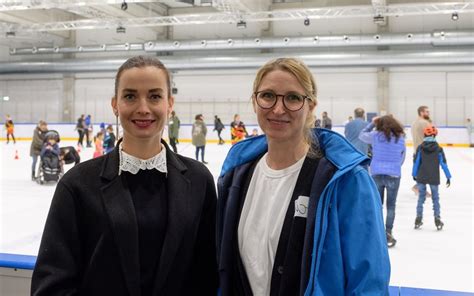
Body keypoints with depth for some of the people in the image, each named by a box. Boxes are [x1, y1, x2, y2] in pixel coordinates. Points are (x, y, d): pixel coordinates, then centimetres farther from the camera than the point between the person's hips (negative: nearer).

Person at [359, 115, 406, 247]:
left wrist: (372, 123, 20)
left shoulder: (375, 135, -1)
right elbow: (402, 158, 10)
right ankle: (388, 234, 5)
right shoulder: (400, 138, 3)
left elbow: (362, 135, 16)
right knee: (391, 205, 8)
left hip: (377, 174, 1)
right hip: (394, 175, 0)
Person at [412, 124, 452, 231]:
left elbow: (416, 162, -1)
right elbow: (443, 164, -4)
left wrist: (414, 174, 11)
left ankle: (418, 219, 14)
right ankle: (437, 220, 11)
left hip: (421, 178, 1)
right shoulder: (438, 149, -6)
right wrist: (448, 177, 3)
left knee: (421, 197, 12)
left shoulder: (420, 148, -5)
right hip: (434, 179, -1)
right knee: (435, 198, 10)